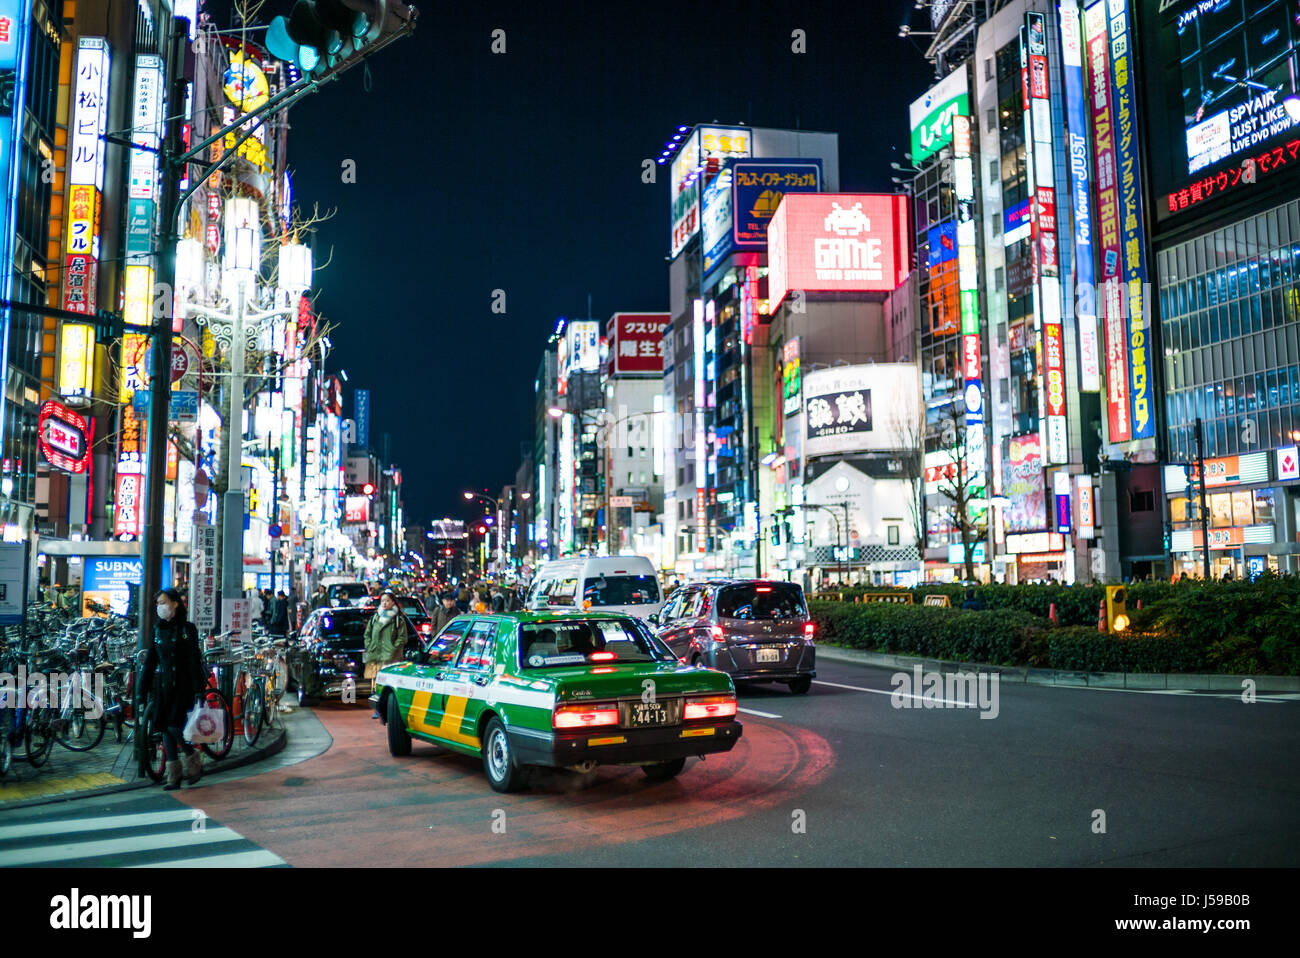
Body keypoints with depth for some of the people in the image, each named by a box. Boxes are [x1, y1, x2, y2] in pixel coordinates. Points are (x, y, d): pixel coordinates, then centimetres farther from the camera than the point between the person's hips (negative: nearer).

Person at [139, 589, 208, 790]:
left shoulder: (187, 629, -5)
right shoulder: (158, 629, 10)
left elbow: (195, 660, -8)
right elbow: (151, 660, 12)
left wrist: (198, 689, -13)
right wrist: (143, 688, 9)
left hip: (182, 684, -5)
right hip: (163, 683, 5)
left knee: (174, 726, -12)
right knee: (165, 727, 4)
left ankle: (193, 760, 11)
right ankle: (173, 775, 10)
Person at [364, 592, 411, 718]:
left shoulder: (399, 619, 4)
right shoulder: (374, 618, 17)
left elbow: (403, 637, 0)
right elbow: (367, 634, 21)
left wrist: (393, 649, -8)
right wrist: (369, 648, 7)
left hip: (391, 657, -4)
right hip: (374, 656, 4)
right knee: (376, 684, 0)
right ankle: (378, 710, 8)